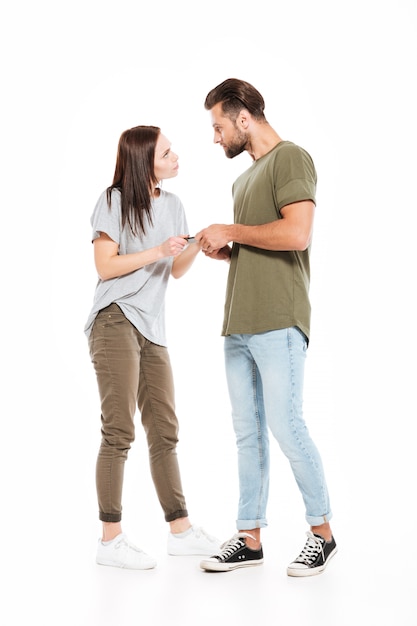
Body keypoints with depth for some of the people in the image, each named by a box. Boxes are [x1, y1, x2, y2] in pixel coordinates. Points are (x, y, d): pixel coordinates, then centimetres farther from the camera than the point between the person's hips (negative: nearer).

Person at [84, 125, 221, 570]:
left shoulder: (172, 205, 12)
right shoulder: (114, 201, -5)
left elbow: (177, 271, 13)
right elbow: (105, 267, -9)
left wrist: (196, 247, -5)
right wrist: (157, 251, -16)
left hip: (152, 328, 7)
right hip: (115, 321, -7)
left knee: (165, 430, 8)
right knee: (120, 431, -6)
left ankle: (181, 530, 16)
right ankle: (111, 540, 1)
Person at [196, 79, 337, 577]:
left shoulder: (291, 158, -3)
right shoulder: (244, 178, 23)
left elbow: (296, 234, -18)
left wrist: (230, 231, -8)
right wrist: (222, 250, 9)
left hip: (278, 321, -8)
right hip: (238, 327, 8)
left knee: (284, 424, -8)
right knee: (248, 433, 8)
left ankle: (322, 531, 9)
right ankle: (250, 539, 15)